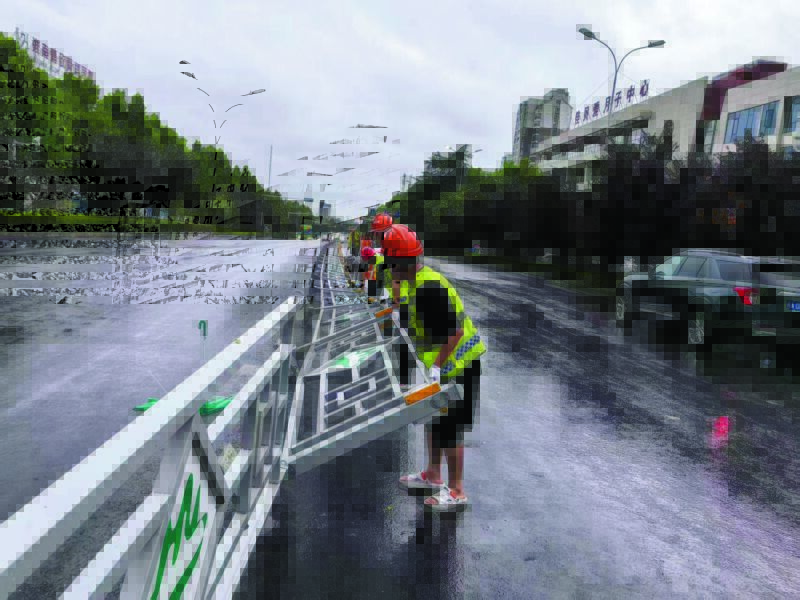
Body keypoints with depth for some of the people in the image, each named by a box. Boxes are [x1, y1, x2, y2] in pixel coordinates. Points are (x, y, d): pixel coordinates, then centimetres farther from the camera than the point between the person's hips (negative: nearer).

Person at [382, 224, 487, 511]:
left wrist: (437, 366, -25)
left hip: (458, 366, -11)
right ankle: (433, 475, 37)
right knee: (433, 419, 21)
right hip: (444, 364, 11)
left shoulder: (429, 287, -26)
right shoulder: (420, 281, 8)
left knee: (450, 428, -1)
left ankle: (456, 491, 12)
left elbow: (455, 330, -28)